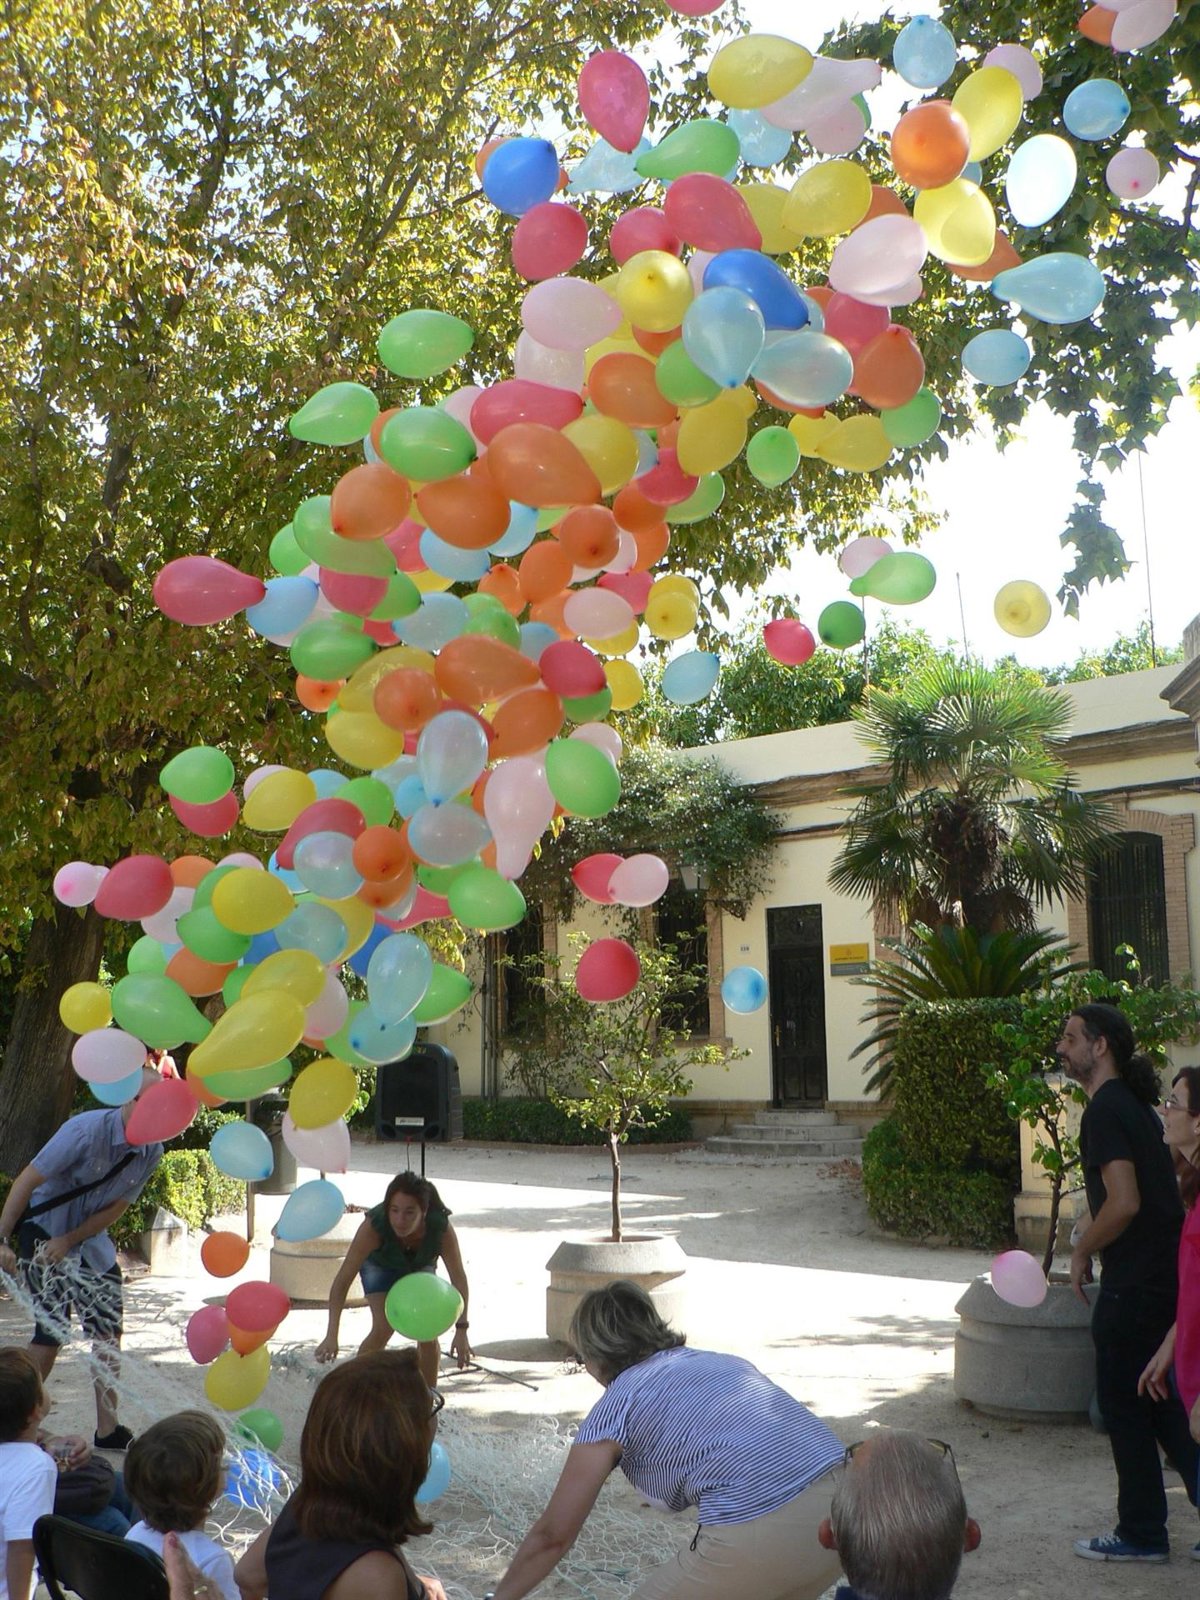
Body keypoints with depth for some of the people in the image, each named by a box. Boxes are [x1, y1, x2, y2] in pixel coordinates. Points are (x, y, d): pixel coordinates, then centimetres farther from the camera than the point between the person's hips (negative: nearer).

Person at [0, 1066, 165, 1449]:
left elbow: (116, 1207, -4)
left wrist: (68, 1241, -15)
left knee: (109, 1330, 5)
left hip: (91, 1240, 6)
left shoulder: (152, 1152, -11)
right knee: (51, 1331, -8)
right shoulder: (86, 1131, -28)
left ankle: (107, 1430, 15)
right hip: (44, 1231, -6)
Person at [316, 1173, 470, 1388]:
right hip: (380, 1265, -1)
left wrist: (461, 1331, -38)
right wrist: (331, 1336, -48)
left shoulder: (442, 1228, -38)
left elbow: (458, 1279, -30)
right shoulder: (374, 1225, -42)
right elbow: (343, 1279, -42)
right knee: (383, 1328, -19)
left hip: (420, 1267, 1)